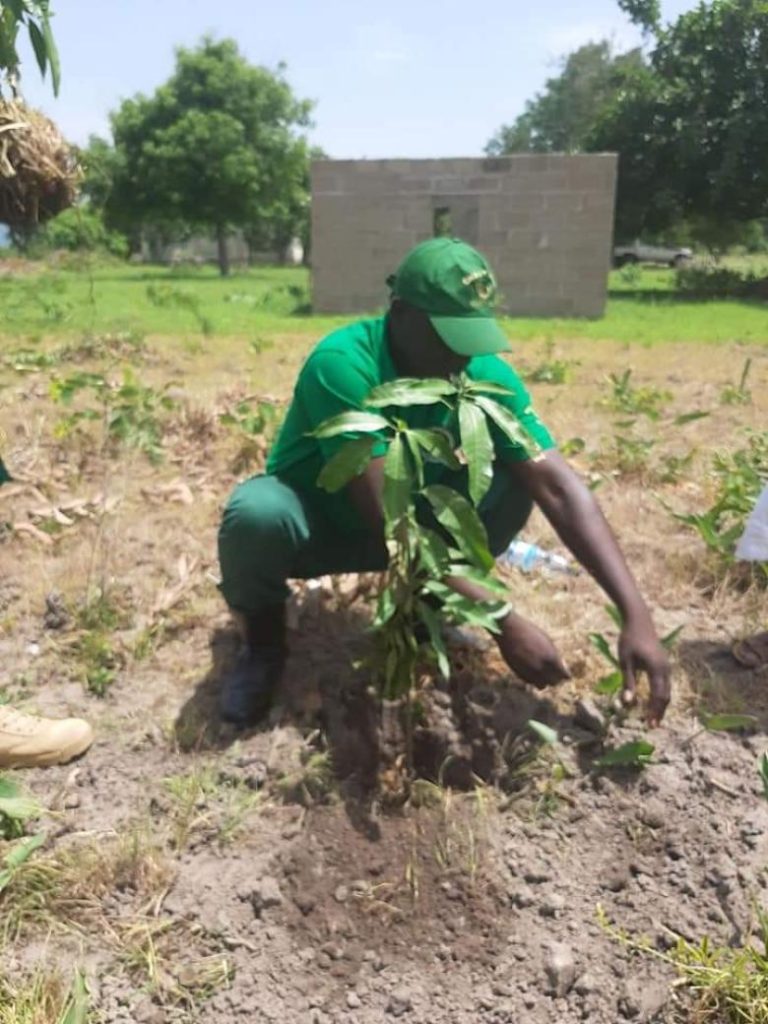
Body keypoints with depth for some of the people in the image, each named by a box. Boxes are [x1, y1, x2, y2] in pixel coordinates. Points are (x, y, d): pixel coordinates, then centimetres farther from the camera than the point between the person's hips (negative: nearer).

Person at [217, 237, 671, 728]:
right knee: (258, 512, -38)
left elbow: (559, 485, -24)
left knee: (514, 484, -20)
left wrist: (635, 613, -34)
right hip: (316, 523, -3)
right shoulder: (341, 365, -33)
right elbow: (387, 520, -37)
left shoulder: (485, 373, -18)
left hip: (414, 523, 4)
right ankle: (263, 643, -4)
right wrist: (503, 623, -38)